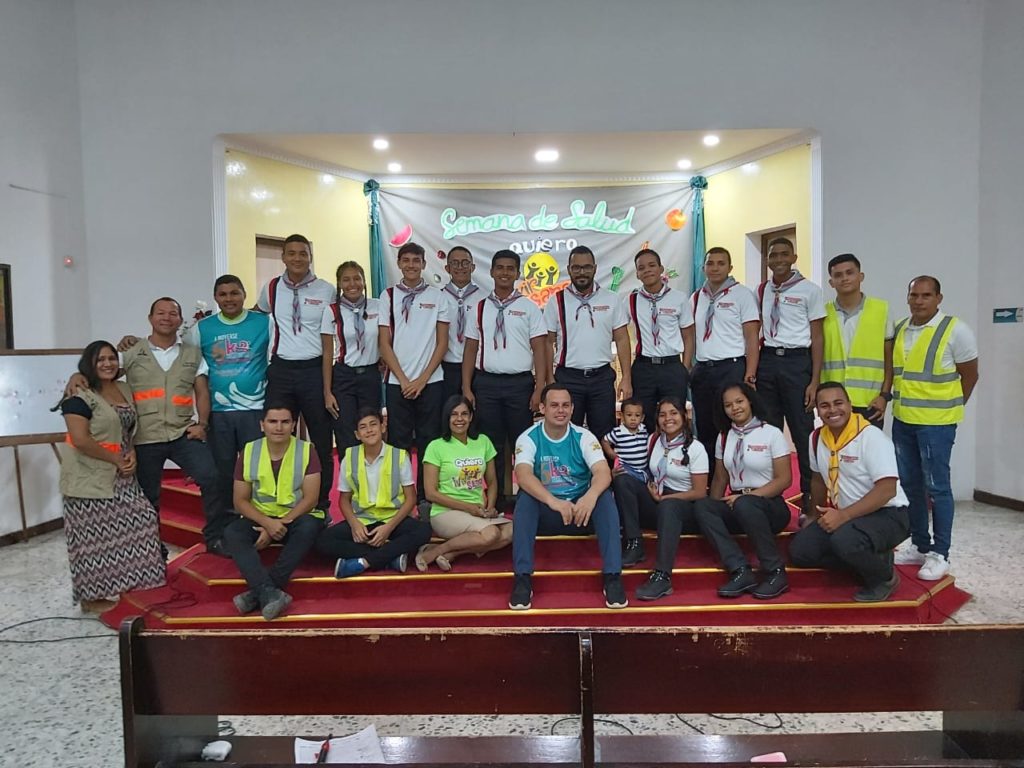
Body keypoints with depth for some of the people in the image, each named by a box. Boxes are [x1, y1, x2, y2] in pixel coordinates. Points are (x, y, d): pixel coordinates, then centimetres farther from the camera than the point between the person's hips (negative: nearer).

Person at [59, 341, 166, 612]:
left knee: (135, 523, 7)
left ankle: (121, 584, 21)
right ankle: (91, 596, 12)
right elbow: (81, 440, -21)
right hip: (89, 478, -8)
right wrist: (117, 459, -15)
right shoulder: (79, 397, -13)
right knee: (93, 537, -1)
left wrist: (132, 453, 0)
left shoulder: (125, 389, 11)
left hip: (120, 477, 8)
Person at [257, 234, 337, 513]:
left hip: (315, 370, -2)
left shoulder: (327, 290, -1)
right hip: (281, 370, 2)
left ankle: (321, 505, 19)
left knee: (321, 441, 5)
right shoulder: (271, 289, 7)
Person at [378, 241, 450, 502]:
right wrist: (404, 380, -6)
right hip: (397, 383, 0)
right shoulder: (388, 296, 4)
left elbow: (442, 343, 2)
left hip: (430, 382, 0)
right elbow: (385, 344, 2)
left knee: (428, 442, 5)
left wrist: (422, 379, -6)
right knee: (398, 442, 5)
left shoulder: (436, 297, 4)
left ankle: (426, 497, 17)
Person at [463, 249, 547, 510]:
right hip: (486, 383, 2)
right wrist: (466, 388, 2)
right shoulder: (479, 308, 9)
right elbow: (471, 349, 9)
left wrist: (539, 389, -9)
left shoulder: (529, 307, 3)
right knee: (491, 444, 9)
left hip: (520, 383, -2)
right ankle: (495, 500, 20)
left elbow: (539, 349, -1)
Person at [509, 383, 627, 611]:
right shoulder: (528, 438, -8)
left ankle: (612, 576, -28)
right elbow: (523, 475, -27)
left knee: (605, 497, -28)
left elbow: (603, 473, -20)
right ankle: (523, 578, -32)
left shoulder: (584, 437, -5)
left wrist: (590, 496, -44)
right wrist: (553, 501, -45)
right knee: (525, 498, -31)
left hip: (581, 511, 1)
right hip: (544, 513, -1)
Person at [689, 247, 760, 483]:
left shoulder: (742, 294, -1)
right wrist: (686, 372, 7)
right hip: (701, 370, 5)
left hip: (731, 368, -5)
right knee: (705, 431, 10)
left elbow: (752, 337, -6)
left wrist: (750, 376, -13)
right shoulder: (696, 298, 14)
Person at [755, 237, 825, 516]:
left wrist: (815, 382, -8)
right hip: (767, 359, 4)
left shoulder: (809, 290, -1)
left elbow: (817, 338, -2)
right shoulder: (762, 290, 11)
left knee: (802, 431, -1)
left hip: (796, 360, -4)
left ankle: (810, 496, 10)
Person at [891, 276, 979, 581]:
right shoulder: (899, 329, 7)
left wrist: (949, 408, 3)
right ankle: (920, 546, 24)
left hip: (936, 423, -6)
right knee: (910, 484, 12)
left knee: (936, 487, -1)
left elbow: (969, 376, -2)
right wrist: (898, 402, 11)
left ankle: (939, 554, 9)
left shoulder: (956, 330, -9)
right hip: (902, 420, 6)